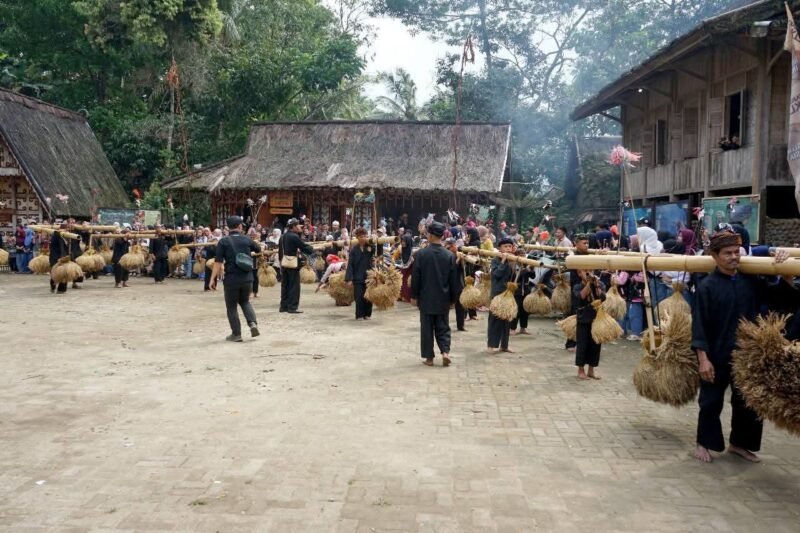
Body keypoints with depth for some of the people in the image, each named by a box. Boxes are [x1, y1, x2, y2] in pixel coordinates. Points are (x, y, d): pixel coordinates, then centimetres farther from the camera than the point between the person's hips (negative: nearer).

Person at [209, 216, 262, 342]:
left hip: (231, 279, -3)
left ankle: (236, 334, 13)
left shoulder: (223, 241, -7)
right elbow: (259, 249, 22)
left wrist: (213, 279, -8)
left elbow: (218, 262, -12)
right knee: (245, 301, 24)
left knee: (231, 306, 11)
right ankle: (253, 323, 4)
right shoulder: (247, 240, 2)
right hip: (247, 278, 3)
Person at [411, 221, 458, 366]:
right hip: (443, 299, 2)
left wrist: (414, 296, 2)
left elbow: (415, 277, -7)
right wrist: (453, 298, 10)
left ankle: (429, 357, 10)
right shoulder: (450, 256, -3)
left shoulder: (421, 254, -10)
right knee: (443, 327, 12)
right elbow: (453, 279, 1)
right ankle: (445, 351, -4)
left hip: (426, 298, -2)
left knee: (427, 328, 7)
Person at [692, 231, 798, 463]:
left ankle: (738, 443, 31)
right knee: (711, 401, 7)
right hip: (717, 356, -5)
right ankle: (703, 444, 23)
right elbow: (699, 324, -13)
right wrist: (703, 358, -17)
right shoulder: (707, 286, -12)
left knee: (748, 401, 14)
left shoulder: (750, 281, 3)